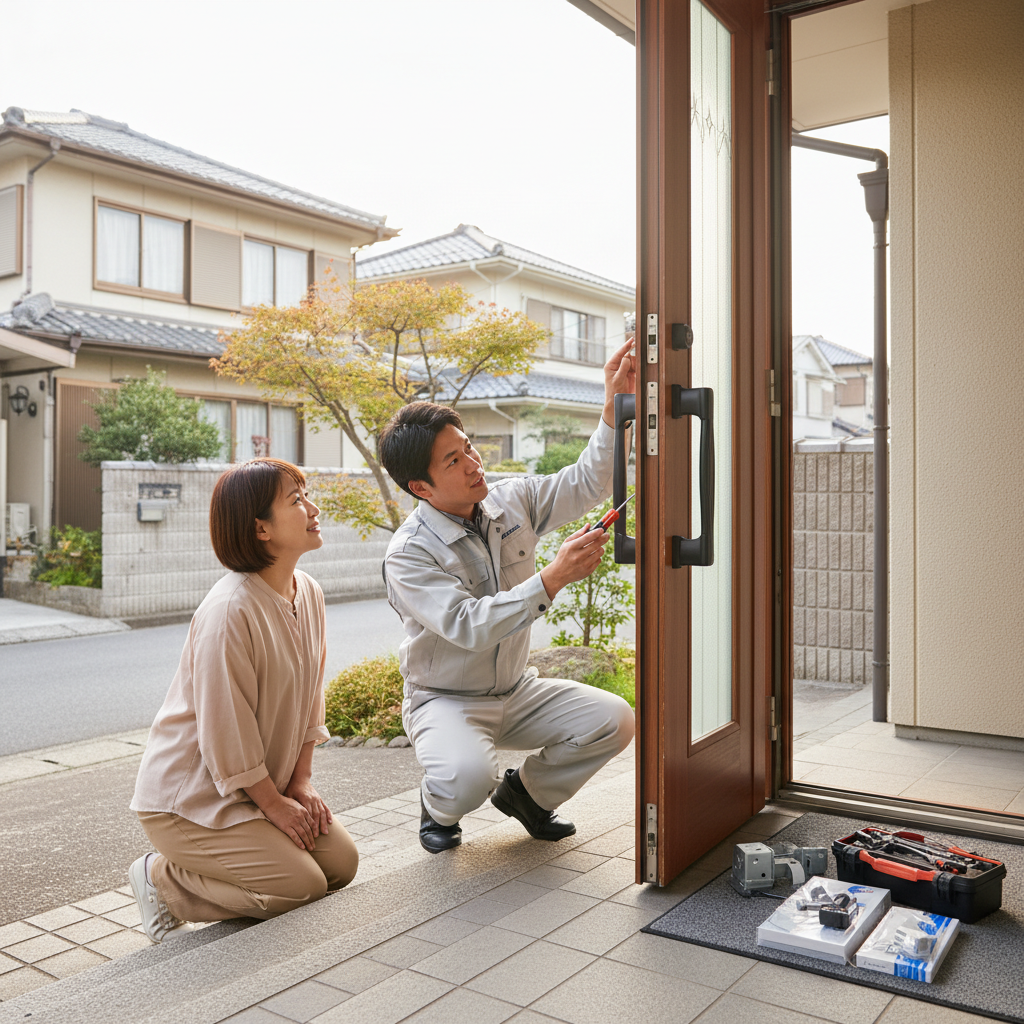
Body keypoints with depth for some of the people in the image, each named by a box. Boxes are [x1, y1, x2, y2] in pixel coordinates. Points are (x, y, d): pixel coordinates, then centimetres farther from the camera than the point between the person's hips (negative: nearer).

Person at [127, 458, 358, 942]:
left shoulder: (309, 593, 0)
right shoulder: (230, 610, -28)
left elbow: (309, 697, 8)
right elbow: (226, 726, -23)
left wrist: (300, 783, 3)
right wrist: (273, 803, -13)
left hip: (265, 783, 9)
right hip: (190, 794, -8)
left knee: (342, 862, 3)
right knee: (302, 886, -14)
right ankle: (162, 878, 6)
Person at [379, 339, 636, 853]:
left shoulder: (512, 501, -4)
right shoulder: (408, 554, -22)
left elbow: (586, 484, -3)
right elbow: (470, 627, -33)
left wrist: (615, 406, -17)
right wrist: (552, 580, -39)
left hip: (518, 693, 6)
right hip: (446, 700, -6)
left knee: (614, 719, -15)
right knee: (469, 776, -36)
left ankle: (525, 791, 13)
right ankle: (438, 807, 5)